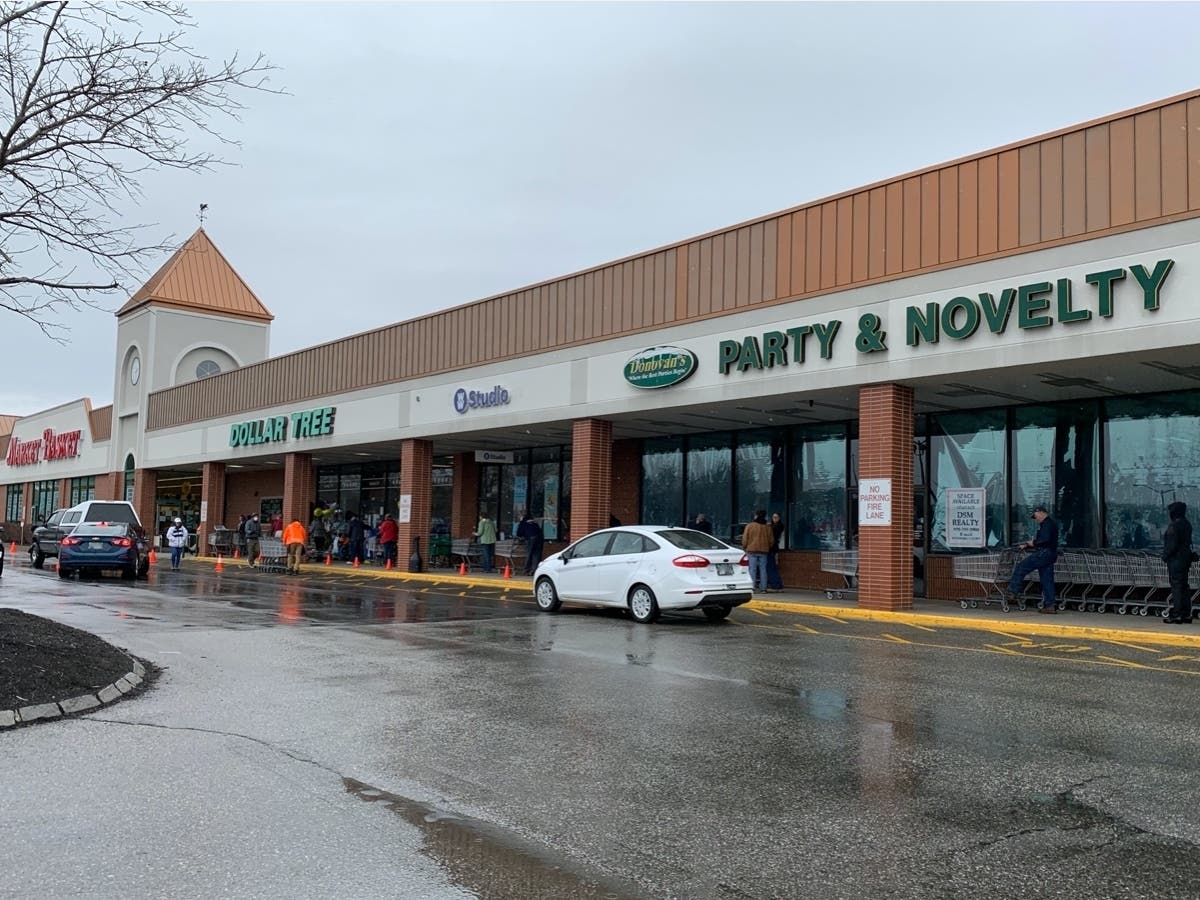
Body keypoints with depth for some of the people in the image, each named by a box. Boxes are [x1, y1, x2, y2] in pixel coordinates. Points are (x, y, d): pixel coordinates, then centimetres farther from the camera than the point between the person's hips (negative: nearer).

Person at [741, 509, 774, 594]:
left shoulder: (749, 526, -5)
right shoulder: (767, 527, 5)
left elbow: (745, 539, -4)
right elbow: (771, 540, 9)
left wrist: (744, 548, 11)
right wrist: (768, 547, 25)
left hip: (752, 550, -3)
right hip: (764, 551, 3)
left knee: (752, 569, 0)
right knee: (763, 569, 6)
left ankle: (753, 587, -5)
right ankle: (763, 588, 4)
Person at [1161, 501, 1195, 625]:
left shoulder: (1174, 525, -17)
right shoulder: (1187, 524, 12)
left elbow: (1172, 544, -21)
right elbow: (1188, 542, 17)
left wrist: (1165, 556, -9)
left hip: (1176, 559, -9)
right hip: (1186, 558, 9)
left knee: (1176, 587, -6)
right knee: (1184, 586, 14)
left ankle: (1176, 615, -6)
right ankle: (1186, 614, 18)